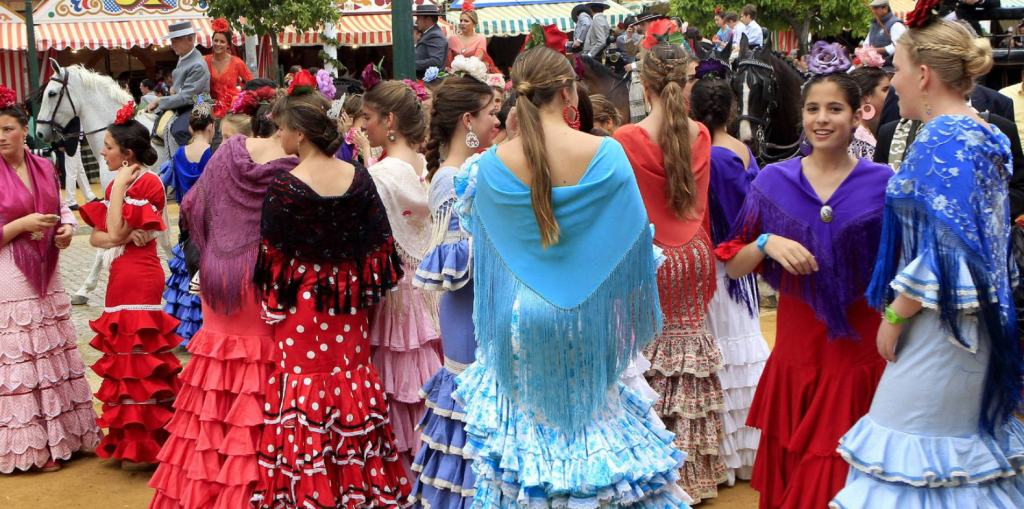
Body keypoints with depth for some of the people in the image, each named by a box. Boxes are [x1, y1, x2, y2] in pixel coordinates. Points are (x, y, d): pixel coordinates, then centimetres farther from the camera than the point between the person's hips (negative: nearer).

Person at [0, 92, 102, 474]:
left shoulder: (44, 168, 4)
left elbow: (61, 208, 16)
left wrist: (67, 227, -3)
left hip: (47, 277, 6)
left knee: (56, 356, 13)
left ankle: (63, 434, 25)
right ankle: (33, 446, 10)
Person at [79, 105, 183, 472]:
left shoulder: (147, 183, -12)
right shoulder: (120, 185, 15)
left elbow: (117, 230, -20)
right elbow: (96, 235, 11)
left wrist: (119, 186, -13)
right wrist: (114, 237, -10)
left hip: (138, 278, -9)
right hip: (122, 277, 9)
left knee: (138, 359, -6)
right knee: (125, 356, 13)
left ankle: (144, 446, 2)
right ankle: (130, 440, 23)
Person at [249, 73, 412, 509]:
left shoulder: (284, 187, -15)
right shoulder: (359, 178, -3)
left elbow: (271, 258, -10)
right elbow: (380, 244, 1)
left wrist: (271, 303, 5)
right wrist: (361, 289, 13)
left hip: (300, 305, -4)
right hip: (348, 307, 4)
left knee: (303, 382, 5)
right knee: (351, 375, 13)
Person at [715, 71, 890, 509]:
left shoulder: (882, 184, -1)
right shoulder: (774, 181, 2)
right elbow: (732, 267, 2)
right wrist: (767, 243, -15)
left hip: (859, 347, -1)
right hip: (796, 346, 1)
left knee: (840, 474, 5)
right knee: (790, 472, 10)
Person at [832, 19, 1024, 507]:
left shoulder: (942, 137, -17)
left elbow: (942, 249, -23)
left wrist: (895, 315, -14)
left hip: (937, 320, -10)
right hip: (977, 320, 10)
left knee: (909, 447, -3)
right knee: (967, 435, 15)